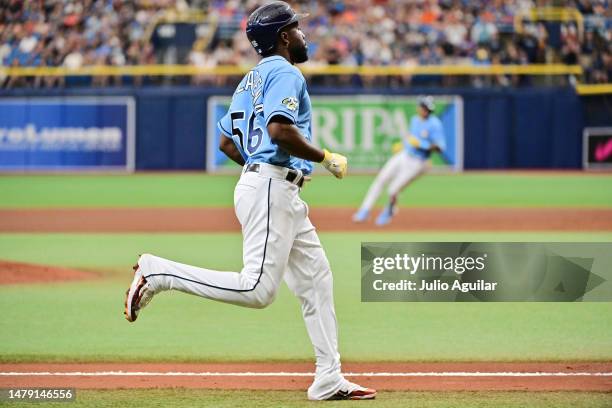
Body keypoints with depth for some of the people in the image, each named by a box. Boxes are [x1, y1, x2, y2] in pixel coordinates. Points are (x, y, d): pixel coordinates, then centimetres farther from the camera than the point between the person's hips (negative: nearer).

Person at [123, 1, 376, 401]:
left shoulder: (252, 79, 21)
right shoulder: (285, 72, -8)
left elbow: (227, 142, 22)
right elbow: (280, 130, -23)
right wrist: (327, 158, -12)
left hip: (284, 196, 11)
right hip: (272, 188, -11)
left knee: (316, 280, 10)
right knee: (257, 288, -16)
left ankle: (329, 379, 9)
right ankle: (158, 273, -13)